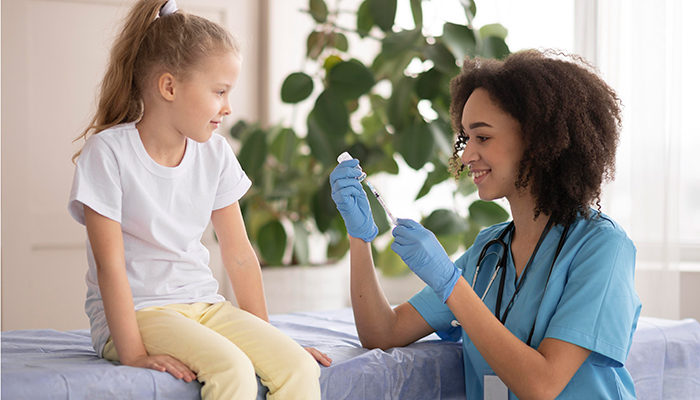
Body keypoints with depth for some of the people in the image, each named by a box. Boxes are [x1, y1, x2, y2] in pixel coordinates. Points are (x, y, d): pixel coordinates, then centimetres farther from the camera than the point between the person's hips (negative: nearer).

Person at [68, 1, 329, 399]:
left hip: (204, 305, 6)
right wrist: (132, 353, -19)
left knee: (300, 367, -18)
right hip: (138, 312, -5)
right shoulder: (109, 151, -11)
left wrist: (265, 334, 8)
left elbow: (239, 254, 10)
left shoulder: (215, 153, 6)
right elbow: (110, 264, -15)